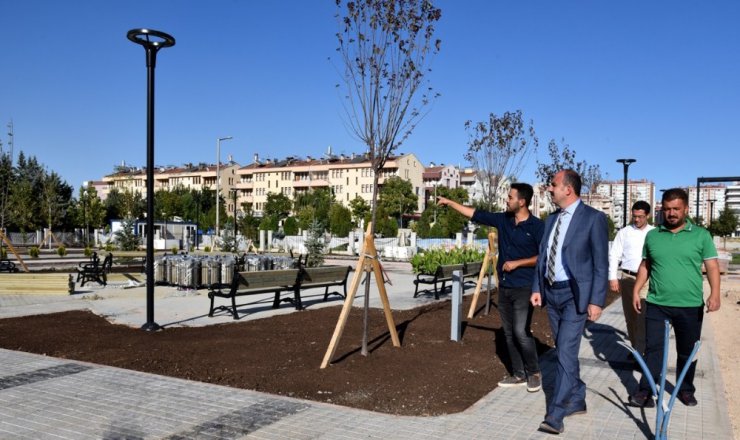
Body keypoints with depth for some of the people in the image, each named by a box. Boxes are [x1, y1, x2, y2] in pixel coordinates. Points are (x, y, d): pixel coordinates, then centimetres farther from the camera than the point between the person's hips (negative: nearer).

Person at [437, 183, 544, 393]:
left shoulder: (537, 226, -10)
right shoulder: (503, 220, 6)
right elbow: (475, 214, 10)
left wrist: (517, 263, -16)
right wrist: (449, 202, 10)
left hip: (524, 288, -6)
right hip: (504, 287, 7)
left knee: (521, 331, -11)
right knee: (509, 333, 10)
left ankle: (534, 372, 9)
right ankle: (519, 374, 21)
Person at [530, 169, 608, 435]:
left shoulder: (593, 218, -9)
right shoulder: (551, 219, 11)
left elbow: (601, 263, -11)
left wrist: (596, 301, -14)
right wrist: (537, 289, 7)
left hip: (575, 294, -7)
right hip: (551, 293, 7)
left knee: (566, 352, -11)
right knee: (563, 351, 14)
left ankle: (555, 415, -7)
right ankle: (577, 401, 30)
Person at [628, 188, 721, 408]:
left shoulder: (701, 235, -1)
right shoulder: (652, 235, 5)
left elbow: (712, 266, -4)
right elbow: (645, 266, 11)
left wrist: (715, 293, -18)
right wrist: (636, 291, 5)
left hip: (690, 306, -1)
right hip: (656, 304, 1)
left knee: (687, 351, 13)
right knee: (653, 348, 2)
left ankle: (686, 390, 29)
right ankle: (645, 391, 7)